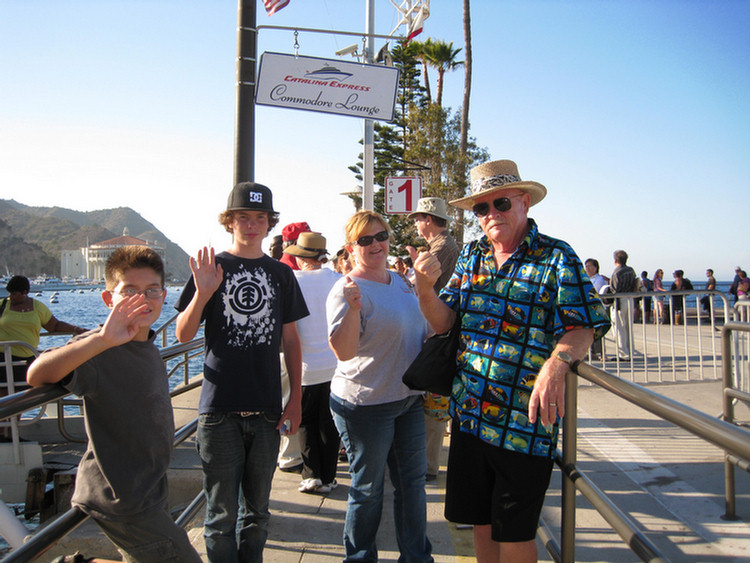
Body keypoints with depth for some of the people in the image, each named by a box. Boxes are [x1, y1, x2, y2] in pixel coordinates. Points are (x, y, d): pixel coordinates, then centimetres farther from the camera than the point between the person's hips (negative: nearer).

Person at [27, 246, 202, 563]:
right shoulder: (100, 351, -21)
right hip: (122, 499, -8)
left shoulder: (149, 347, 5)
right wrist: (101, 340, -50)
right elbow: (37, 376, -39)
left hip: (147, 489, 9)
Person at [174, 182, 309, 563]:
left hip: (266, 409, 3)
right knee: (222, 513, 5)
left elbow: (290, 340, 11)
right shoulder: (210, 268, 1)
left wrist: (295, 399, 5)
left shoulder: (281, 274, 8)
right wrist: (202, 293, -21)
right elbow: (183, 335, -4)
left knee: (257, 510, 15)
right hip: (220, 408, -2)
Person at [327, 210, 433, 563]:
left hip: (408, 398, 8)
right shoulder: (347, 290, -17)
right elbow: (343, 351, -27)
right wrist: (353, 307, -38)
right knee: (368, 489, 7)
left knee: (412, 481, 17)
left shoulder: (400, 281, 9)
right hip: (366, 404, -8)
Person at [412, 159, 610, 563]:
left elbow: (583, 326, -11)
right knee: (480, 521, 17)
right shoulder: (472, 255, 9)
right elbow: (443, 321, 6)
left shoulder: (557, 257, -6)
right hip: (469, 413, 5)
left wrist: (556, 364, -31)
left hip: (525, 419, -4)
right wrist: (425, 288, -13)